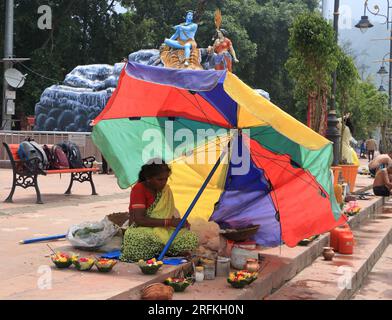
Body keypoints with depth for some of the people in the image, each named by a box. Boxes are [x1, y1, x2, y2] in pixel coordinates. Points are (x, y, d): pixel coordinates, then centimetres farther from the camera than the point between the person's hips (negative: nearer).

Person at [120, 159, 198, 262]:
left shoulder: (165, 189, 6)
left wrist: (179, 221, -12)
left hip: (163, 230, 5)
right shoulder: (139, 189, -13)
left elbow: (171, 213, 11)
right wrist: (169, 222, -25)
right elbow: (139, 220, -22)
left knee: (192, 239, -19)